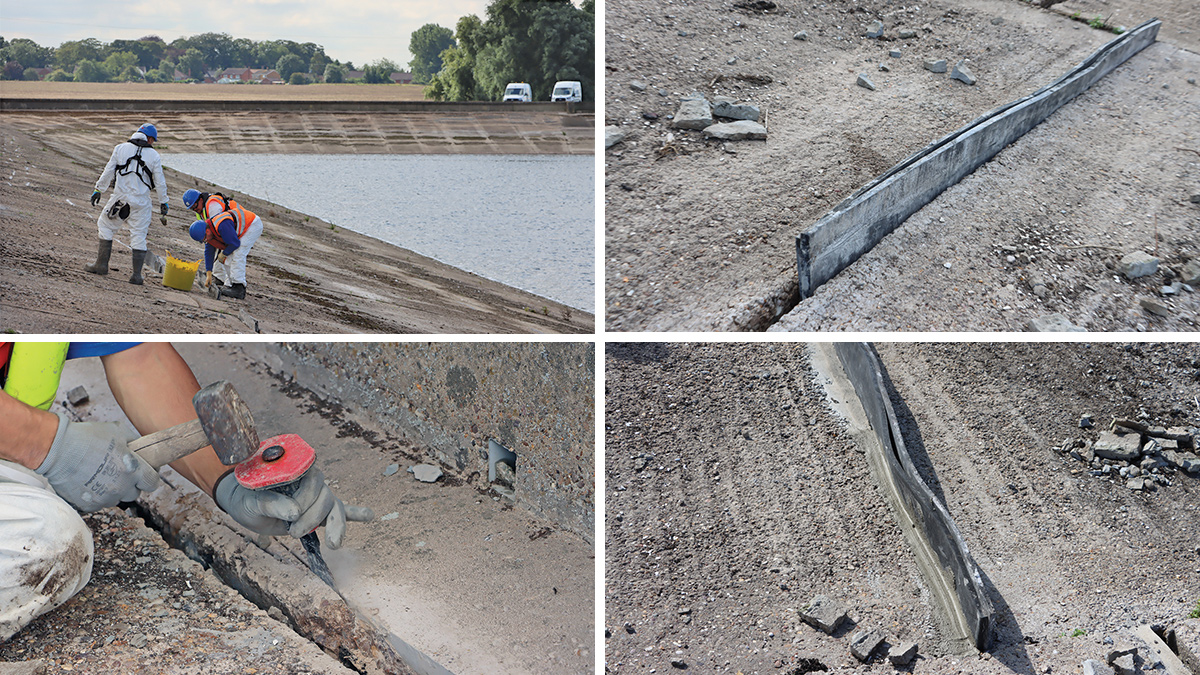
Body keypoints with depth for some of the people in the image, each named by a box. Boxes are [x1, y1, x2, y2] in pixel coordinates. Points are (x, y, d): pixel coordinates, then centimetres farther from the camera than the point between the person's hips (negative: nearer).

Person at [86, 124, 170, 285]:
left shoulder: (121, 148, 2)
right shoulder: (154, 155, 1)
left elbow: (108, 172, 3)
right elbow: (160, 182, 3)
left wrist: (98, 189, 12)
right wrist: (163, 203, 13)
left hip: (120, 198, 0)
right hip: (141, 202, 0)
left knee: (105, 225, 18)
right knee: (139, 236, 5)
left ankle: (101, 264, 16)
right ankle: (137, 275, 2)